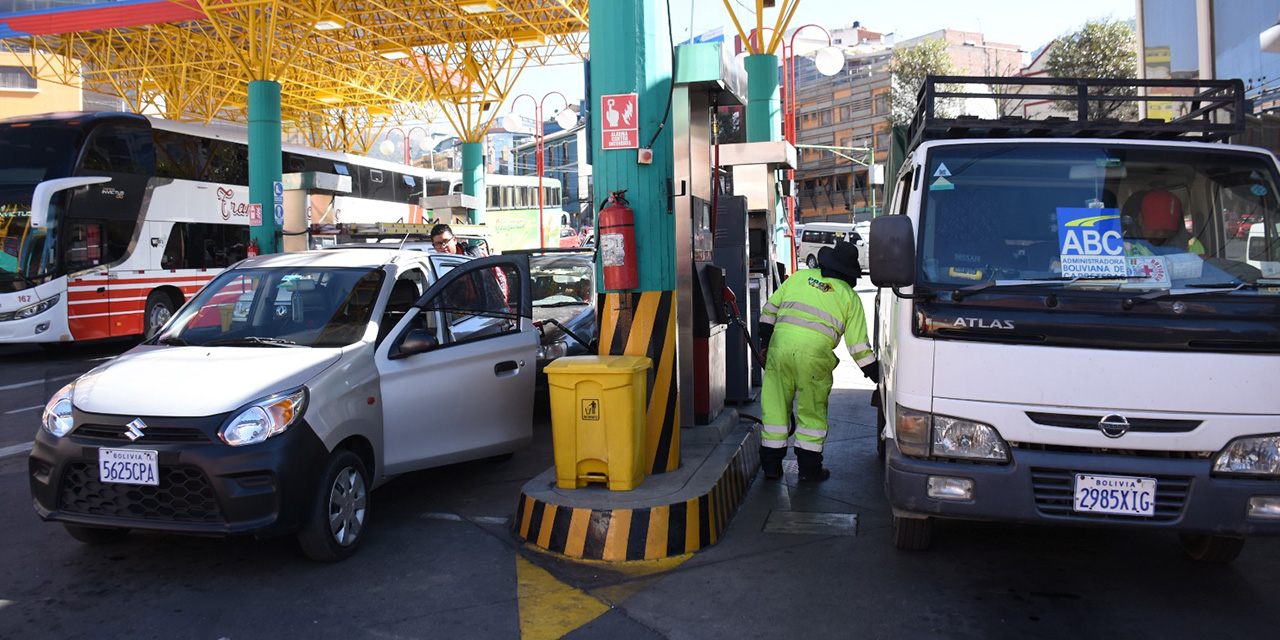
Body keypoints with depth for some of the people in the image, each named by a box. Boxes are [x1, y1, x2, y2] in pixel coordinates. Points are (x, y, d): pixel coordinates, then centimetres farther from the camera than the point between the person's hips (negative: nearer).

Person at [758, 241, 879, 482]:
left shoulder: (799, 277, 20)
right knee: (812, 411, 11)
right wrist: (875, 374, 20)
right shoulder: (849, 297, 14)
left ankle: (771, 465, 18)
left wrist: (765, 343, 25)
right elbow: (858, 344, 12)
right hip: (815, 353, -2)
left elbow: (770, 309, 18)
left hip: (780, 345, 2)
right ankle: (809, 468, 16)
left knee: (775, 406, 10)